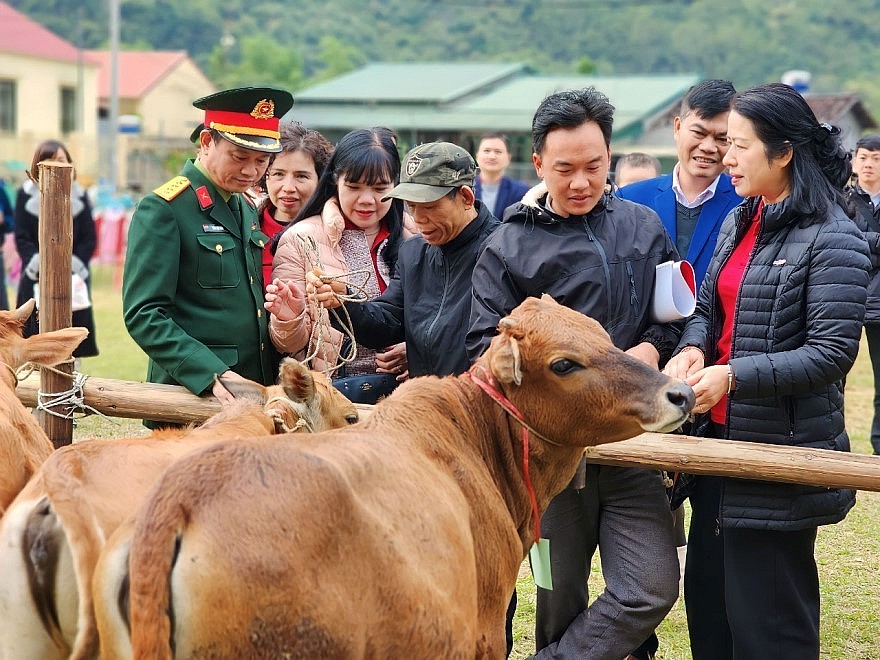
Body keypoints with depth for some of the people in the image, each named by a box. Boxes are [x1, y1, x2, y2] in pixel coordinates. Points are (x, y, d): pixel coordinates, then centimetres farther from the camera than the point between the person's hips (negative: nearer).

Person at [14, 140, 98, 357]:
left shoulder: (80, 196, 8)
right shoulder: (26, 195, 4)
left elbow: (90, 239, 5)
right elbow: (22, 239, 1)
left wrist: (70, 266, -8)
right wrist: (40, 266, -13)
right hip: (36, 280, -1)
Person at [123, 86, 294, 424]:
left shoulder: (248, 210, 16)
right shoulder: (162, 209, -8)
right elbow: (143, 316, -15)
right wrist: (213, 375, -24)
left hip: (256, 399, 7)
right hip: (193, 400, -7)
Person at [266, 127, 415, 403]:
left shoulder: (416, 236, 11)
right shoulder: (301, 240, 4)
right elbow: (291, 344, 3)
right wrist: (290, 319, -18)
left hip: (403, 388, 2)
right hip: (330, 389, -2)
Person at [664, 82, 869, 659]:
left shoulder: (831, 238, -15)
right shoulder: (739, 222, 10)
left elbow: (834, 350, -20)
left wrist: (734, 375, -26)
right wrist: (691, 349, -8)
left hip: (780, 449, -8)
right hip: (720, 435, 8)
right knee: (706, 591, 18)